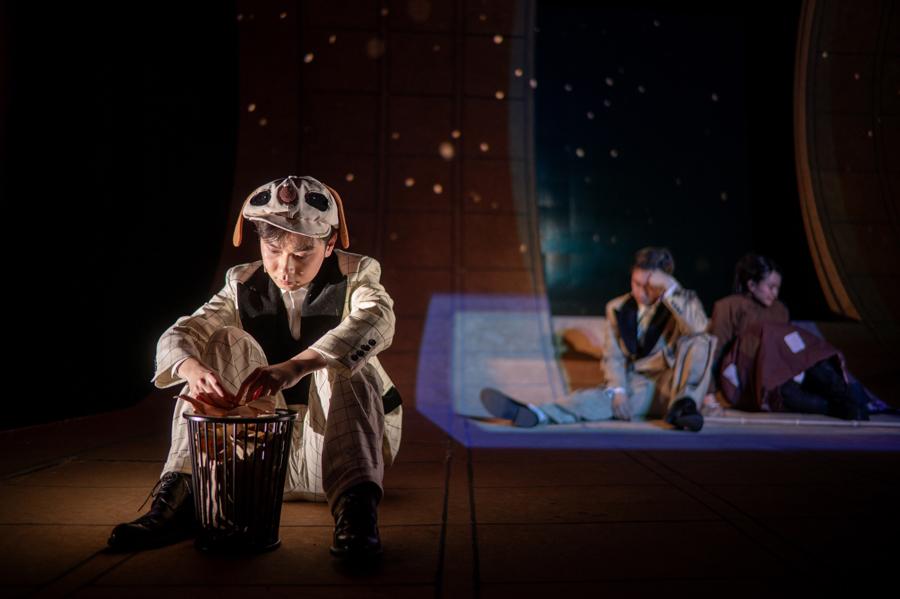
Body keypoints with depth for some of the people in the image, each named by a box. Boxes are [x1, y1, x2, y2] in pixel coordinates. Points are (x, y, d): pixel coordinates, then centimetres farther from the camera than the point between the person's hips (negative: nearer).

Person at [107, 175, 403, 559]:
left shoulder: (354, 277, -8)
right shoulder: (243, 286, 2)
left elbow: (375, 321, -33)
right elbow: (175, 337, -11)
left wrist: (296, 365, -50)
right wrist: (193, 369, -37)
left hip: (342, 437, -2)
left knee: (340, 361, -31)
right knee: (226, 341, -16)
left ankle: (355, 504, -46)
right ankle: (181, 491, -27)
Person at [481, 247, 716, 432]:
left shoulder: (684, 301, 0)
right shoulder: (618, 308, 8)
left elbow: (699, 328, -23)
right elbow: (613, 356, 3)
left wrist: (670, 289, -30)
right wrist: (618, 390, -15)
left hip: (674, 383, -1)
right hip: (639, 385, 1)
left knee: (700, 342, -25)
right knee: (598, 396, -28)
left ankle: (682, 405, -37)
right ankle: (535, 414, -49)